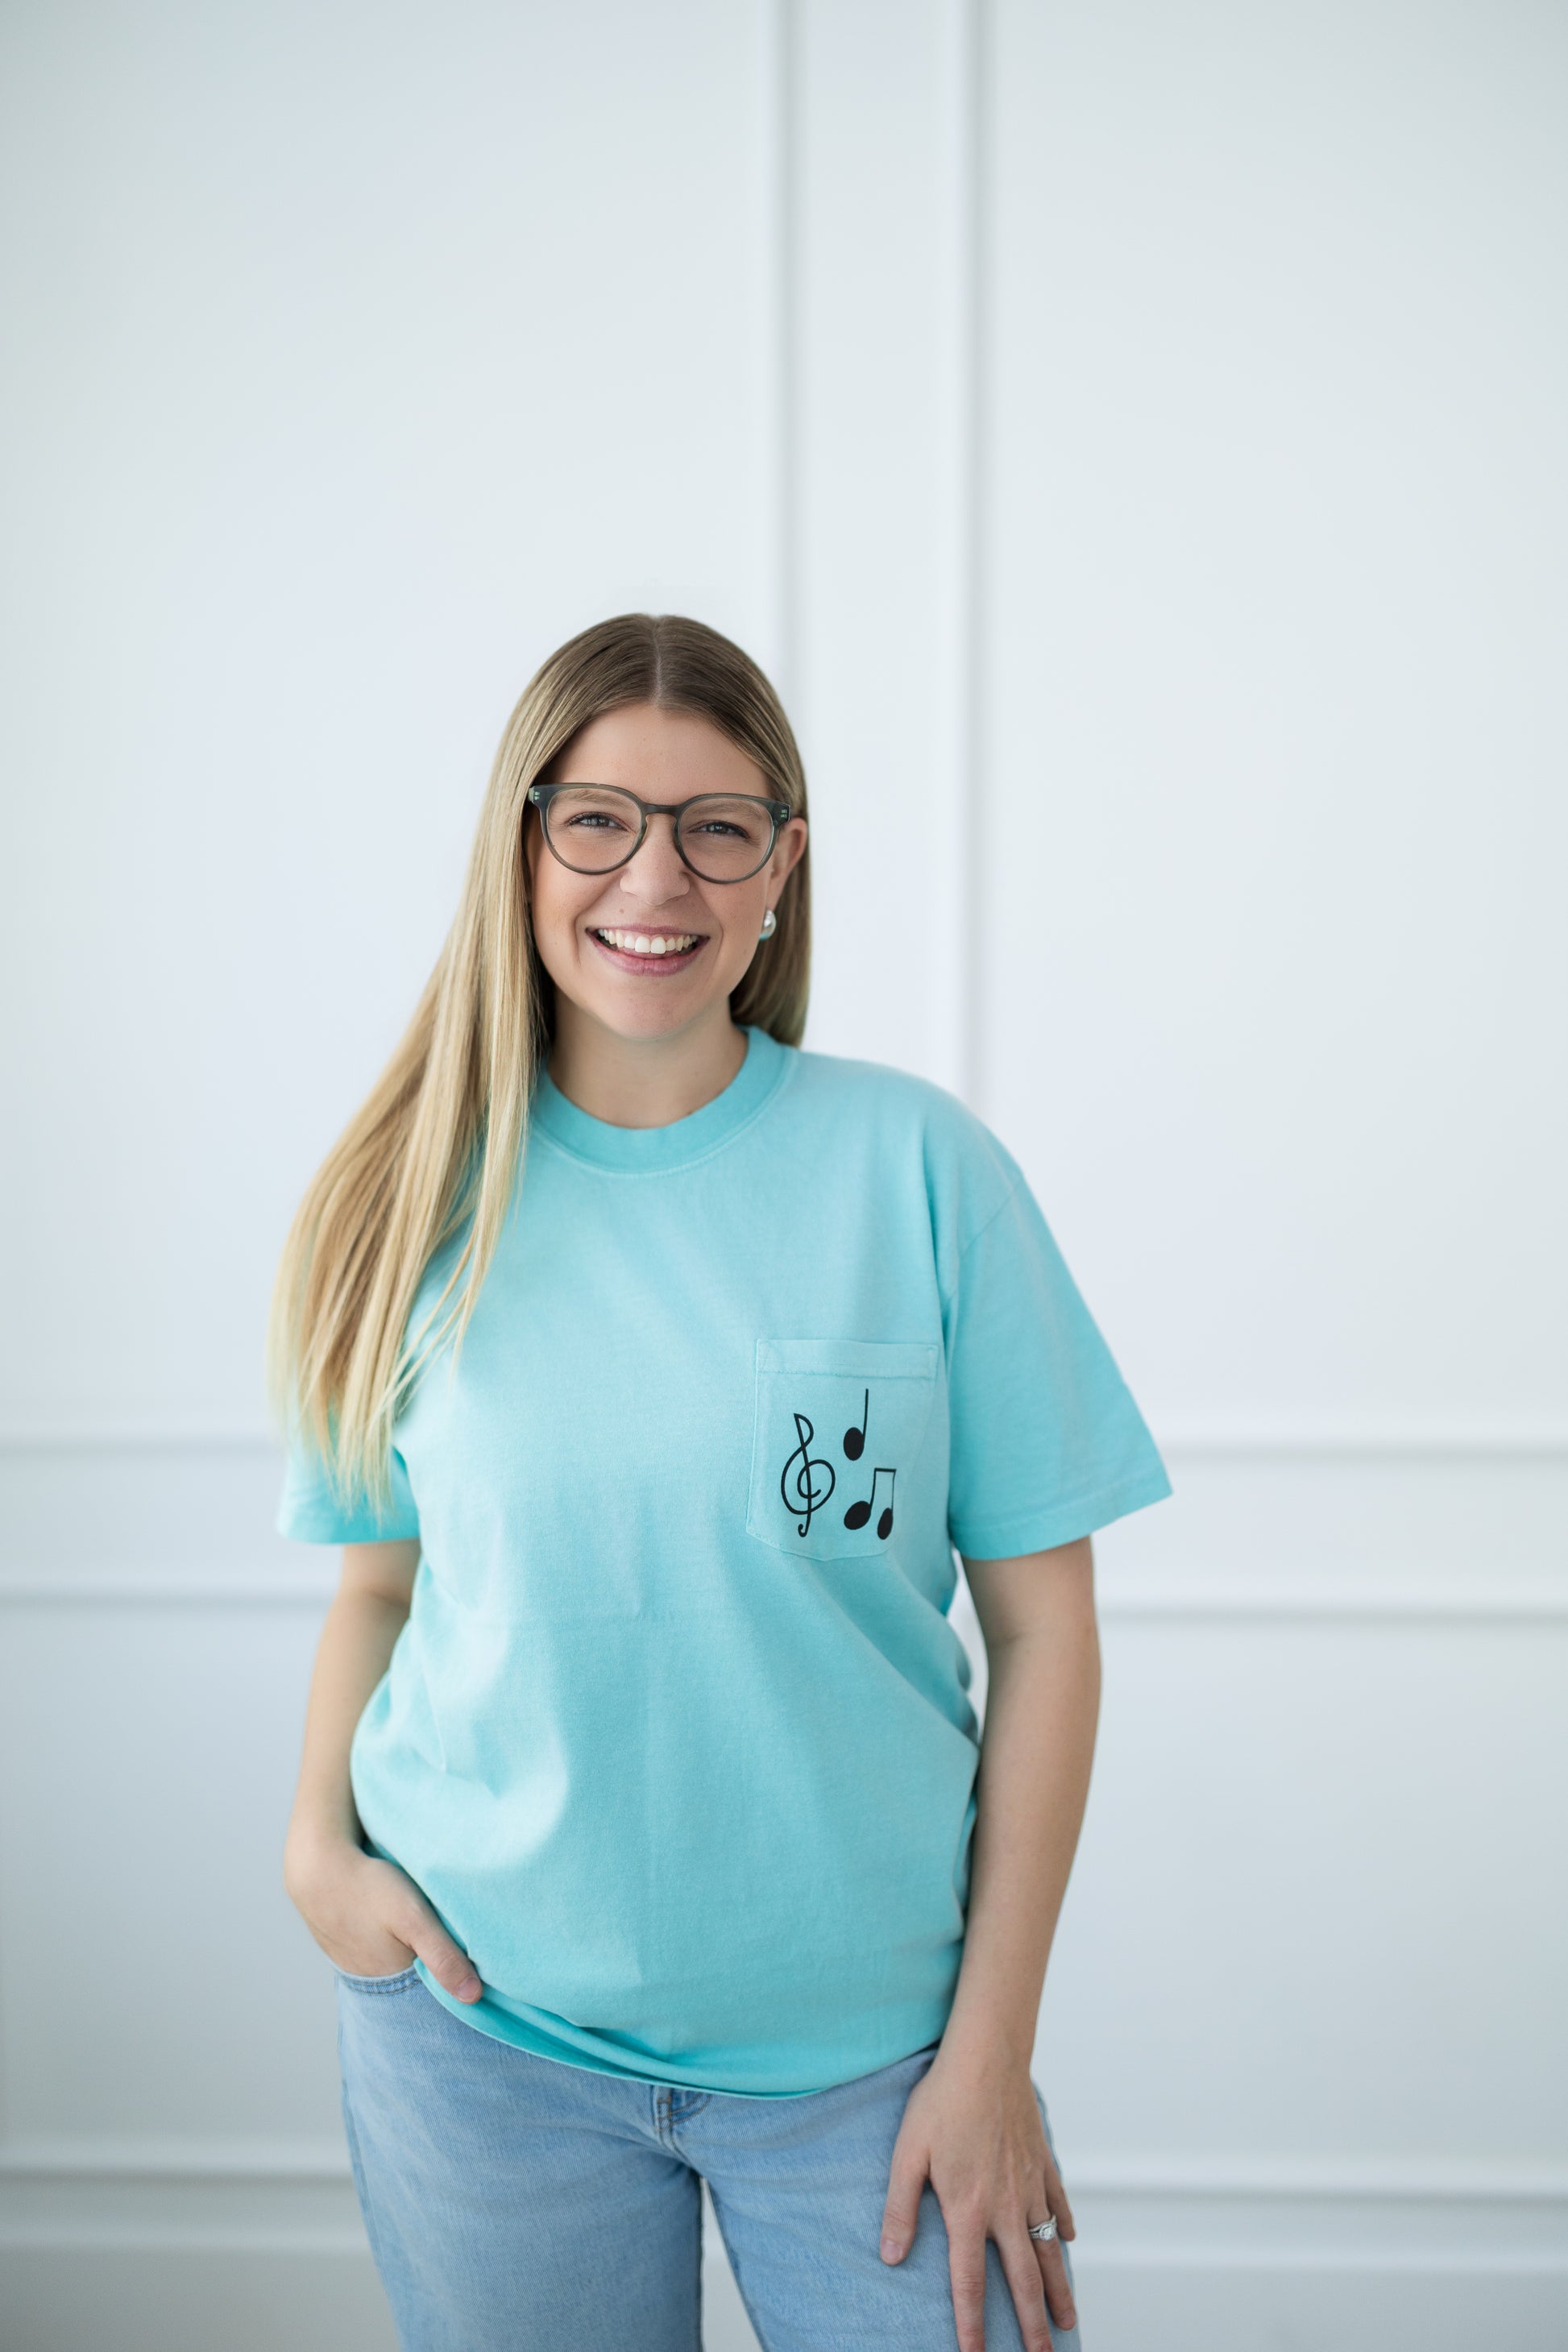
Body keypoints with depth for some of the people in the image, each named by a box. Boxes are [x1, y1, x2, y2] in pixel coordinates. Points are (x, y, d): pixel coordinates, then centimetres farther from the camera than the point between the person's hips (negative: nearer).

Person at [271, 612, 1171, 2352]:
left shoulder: (914, 1166, -8)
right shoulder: (426, 1196, -1)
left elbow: (1039, 1618, -6)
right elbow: (380, 1576, 9)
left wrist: (992, 2043, -7)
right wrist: (318, 1836, -8)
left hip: (865, 2039, -1)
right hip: (483, 2027, 2)